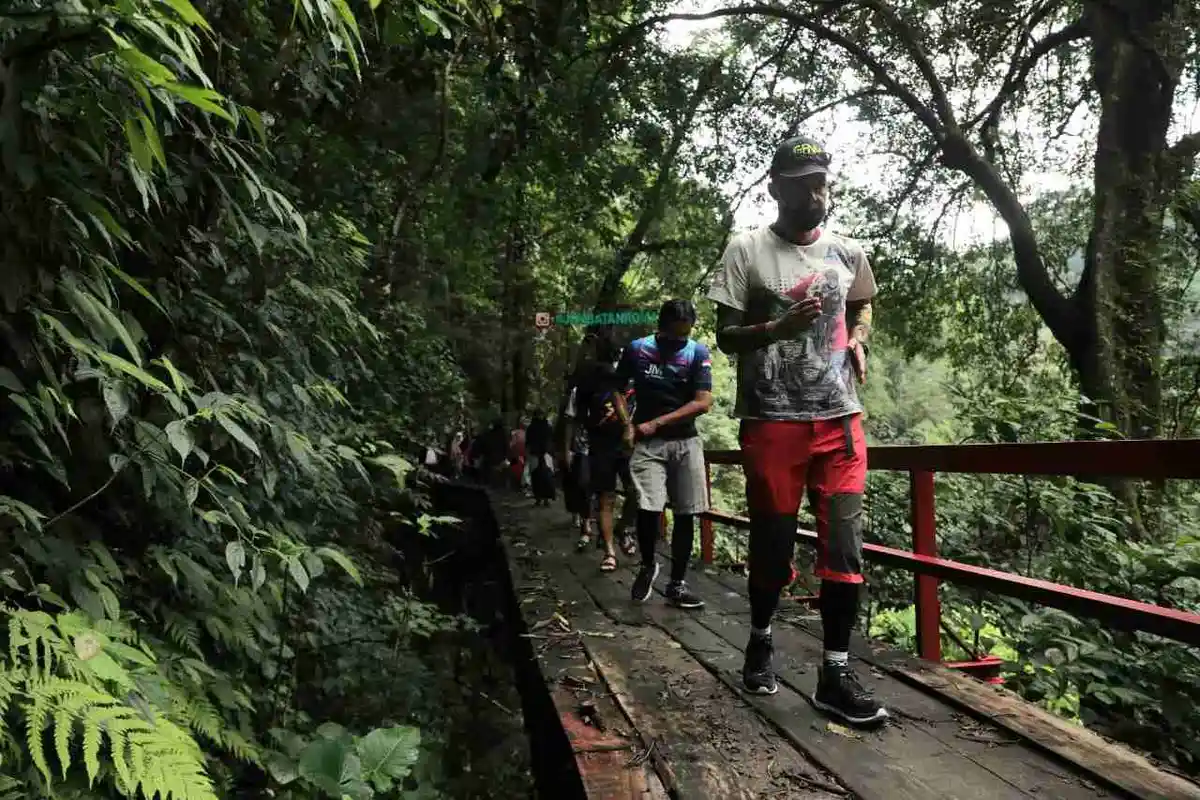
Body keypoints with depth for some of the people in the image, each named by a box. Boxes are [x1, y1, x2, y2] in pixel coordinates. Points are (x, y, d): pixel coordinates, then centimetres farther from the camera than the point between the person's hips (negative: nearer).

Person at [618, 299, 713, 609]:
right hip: (647, 443, -1)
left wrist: (656, 423, -13)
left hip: (686, 442, 1)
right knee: (647, 509, -13)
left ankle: (677, 584, 13)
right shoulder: (636, 349, 0)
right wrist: (628, 425, -3)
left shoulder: (698, 353, -4)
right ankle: (647, 566, 14)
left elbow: (703, 402, -10)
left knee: (685, 514, 1)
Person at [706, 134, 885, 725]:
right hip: (772, 421, -3)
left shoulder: (848, 253, 10)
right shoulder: (746, 250, -2)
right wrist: (776, 329, -21)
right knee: (772, 544, 7)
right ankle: (760, 639, 33)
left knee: (845, 547, -2)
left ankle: (836, 675, 8)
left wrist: (858, 340, 7)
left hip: (840, 419, 3)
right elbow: (726, 336, -2)